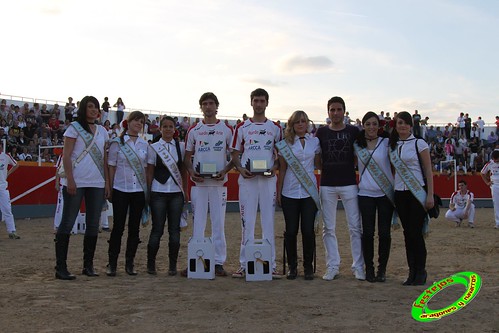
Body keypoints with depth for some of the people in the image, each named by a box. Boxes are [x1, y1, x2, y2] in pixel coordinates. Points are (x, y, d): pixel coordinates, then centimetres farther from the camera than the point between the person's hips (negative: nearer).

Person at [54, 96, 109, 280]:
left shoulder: (102, 131, 15)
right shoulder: (74, 127, 0)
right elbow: (66, 155, -6)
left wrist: (107, 182, 8)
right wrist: (70, 180, -15)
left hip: (97, 183, 6)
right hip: (76, 182, -5)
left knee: (93, 224, 8)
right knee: (67, 223, -3)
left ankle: (88, 265, 17)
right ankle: (60, 267, 0)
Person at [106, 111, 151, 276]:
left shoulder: (145, 145, 10)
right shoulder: (117, 143, 1)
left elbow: (147, 168, 12)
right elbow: (111, 167, 1)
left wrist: (148, 189, 7)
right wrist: (109, 189, -2)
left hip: (139, 190, 3)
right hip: (121, 190, -3)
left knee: (134, 228, 6)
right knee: (118, 226, -2)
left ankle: (129, 263, 14)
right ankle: (112, 264, 7)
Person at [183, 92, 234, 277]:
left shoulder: (227, 130, 5)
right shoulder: (193, 130, 8)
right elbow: (187, 156, 11)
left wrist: (225, 170, -10)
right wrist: (191, 171, -8)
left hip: (219, 182, -1)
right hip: (199, 182, 1)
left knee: (218, 222, 3)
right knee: (197, 222, 3)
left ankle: (218, 262, 10)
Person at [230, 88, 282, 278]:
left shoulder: (275, 128, 10)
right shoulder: (242, 127, 8)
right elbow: (235, 154, 9)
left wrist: (274, 167, -8)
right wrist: (241, 169, -9)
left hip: (268, 179, 0)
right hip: (247, 178, 0)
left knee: (268, 221, 2)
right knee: (247, 221, 2)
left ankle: (271, 265, 8)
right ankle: (244, 265, 9)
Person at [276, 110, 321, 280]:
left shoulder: (315, 141, 7)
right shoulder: (285, 143, 4)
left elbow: (318, 164, 14)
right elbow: (282, 169, 6)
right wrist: (278, 192, 4)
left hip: (309, 192, 0)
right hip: (290, 192, 0)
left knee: (308, 230, -1)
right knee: (291, 231, 2)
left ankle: (308, 267, 14)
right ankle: (292, 266, 17)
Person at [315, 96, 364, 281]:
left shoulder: (354, 131, 3)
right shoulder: (321, 132, 6)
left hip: (349, 184, -1)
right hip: (327, 184, 1)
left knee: (355, 227, 0)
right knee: (329, 228, 6)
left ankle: (358, 266, 9)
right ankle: (332, 266, 15)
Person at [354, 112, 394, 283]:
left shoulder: (386, 142, 1)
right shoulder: (357, 145, 6)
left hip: (385, 193, -1)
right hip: (365, 193, 1)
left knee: (384, 233, 1)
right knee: (368, 232, 1)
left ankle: (382, 269, 12)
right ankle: (369, 269, 12)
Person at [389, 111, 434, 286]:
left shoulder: (419, 143, -3)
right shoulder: (392, 146, 11)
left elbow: (428, 170, -5)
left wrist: (430, 195, -10)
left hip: (418, 192, -4)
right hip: (400, 193, 5)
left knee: (416, 232, -7)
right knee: (407, 232, 6)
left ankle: (421, 271, 6)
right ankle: (412, 272, 13)